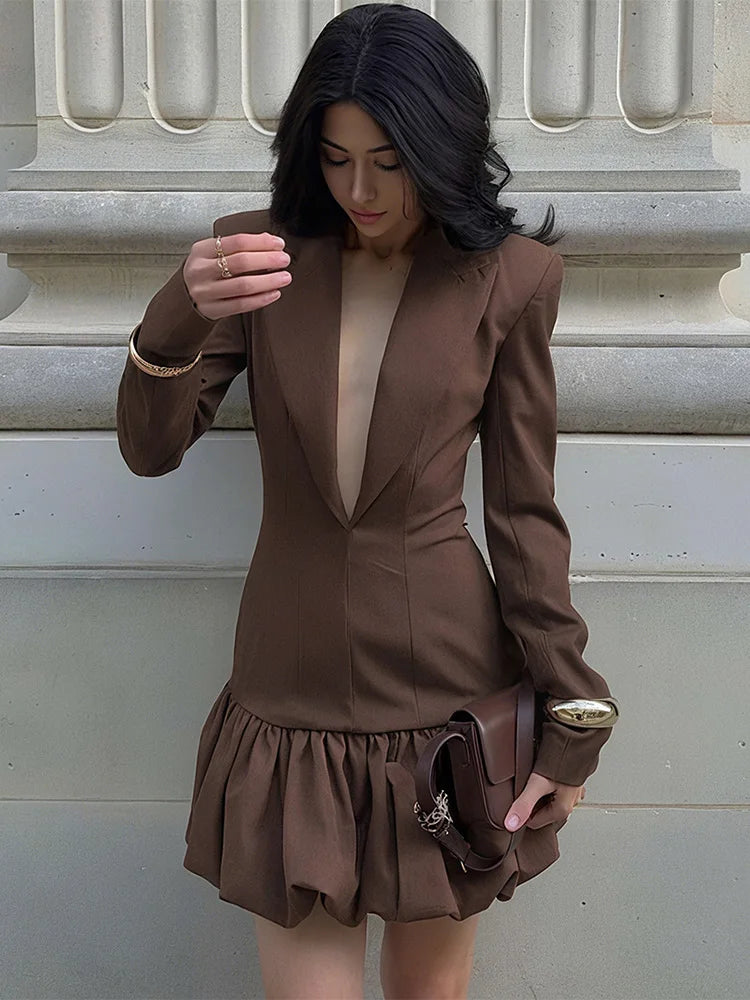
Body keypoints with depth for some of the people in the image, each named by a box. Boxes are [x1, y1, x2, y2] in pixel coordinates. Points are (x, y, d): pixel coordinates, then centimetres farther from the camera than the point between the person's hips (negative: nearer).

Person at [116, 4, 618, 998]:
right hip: (293, 686, 1)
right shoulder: (261, 254, 1)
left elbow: (524, 512, -1)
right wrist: (175, 321, -26)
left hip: (444, 689, -1)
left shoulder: (508, 281, -4)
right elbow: (150, 449, -5)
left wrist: (570, 728, -2)